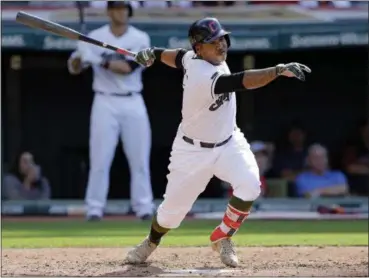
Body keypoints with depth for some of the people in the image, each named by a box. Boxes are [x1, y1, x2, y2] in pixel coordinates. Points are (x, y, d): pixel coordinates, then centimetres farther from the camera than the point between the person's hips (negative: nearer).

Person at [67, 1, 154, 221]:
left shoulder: (140, 38, -2)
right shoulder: (95, 38, -1)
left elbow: (128, 68, -16)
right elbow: (74, 69, -2)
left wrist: (101, 61, -24)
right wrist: (78, 55, -24)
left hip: (133, 104, 1)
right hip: (105, 103, -1)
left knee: (140, 159, 2)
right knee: (100, 159, -4)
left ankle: (144, 207, 9)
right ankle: (95, 208, 0)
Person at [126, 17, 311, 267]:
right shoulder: (203, 76, -33)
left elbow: (179, 56, 12)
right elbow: (241, 82, -47)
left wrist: (155, 53, 29)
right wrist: (280, 69, -57)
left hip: (228, 143, 7)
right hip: (194, 151, -7)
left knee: (250, 184, -19)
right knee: (173, 208, 4)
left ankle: (222, 238, 2)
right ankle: (152, 242, 38)